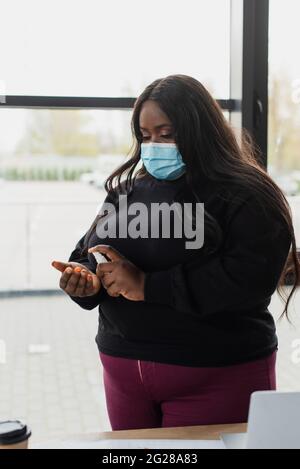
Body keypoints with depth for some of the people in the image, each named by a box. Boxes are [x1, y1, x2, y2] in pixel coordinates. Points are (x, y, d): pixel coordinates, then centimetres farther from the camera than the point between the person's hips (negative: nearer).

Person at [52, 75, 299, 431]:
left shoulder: (245, 194, -10)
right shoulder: (127, 190, 11)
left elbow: (251, 278, -23)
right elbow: (88, 252, 14)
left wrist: (147, 286, -23)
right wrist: (85, 278, -11)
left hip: (217, 375, -5)